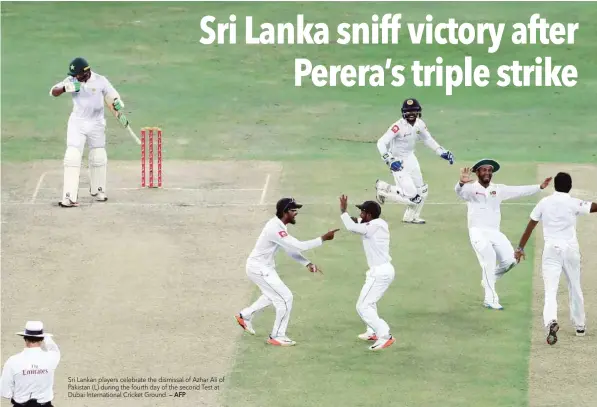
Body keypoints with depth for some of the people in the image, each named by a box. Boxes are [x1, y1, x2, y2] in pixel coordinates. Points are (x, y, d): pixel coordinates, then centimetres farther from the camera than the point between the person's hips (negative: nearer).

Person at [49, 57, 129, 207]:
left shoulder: (101, 81, -8)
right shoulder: (72, 81, -7)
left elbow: (113, 99, -1)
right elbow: (53, 92, -10)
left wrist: (120, 113, -18)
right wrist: (66, 88, -30)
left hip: (96, 124, 1)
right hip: (77, 123, -1)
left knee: (99, 158, 10)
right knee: (72, 157, -13)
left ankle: (97, 190, 33)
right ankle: (70, 197, -16)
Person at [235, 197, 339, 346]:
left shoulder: (279, 226, 4)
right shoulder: (275, 228, -28)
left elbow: (290, 249, 9)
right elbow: (299, 246, -29)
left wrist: (307, 263, -2)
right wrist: (323, 239, -25)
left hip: (265, 267, 10)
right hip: (259, 268, -10)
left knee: (273, 295, 28)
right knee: (285, 298, -6)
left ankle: (245, 316, 41)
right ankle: (277, 337, 5)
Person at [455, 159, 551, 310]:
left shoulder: (498, 189, 13)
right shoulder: (471, 188, -2)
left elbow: (519, 191, 10)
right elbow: (459, 191, -23)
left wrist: (539, 187, 1)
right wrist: (461, 182, -47)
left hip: (495, 233, 5)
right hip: (478, 231, -5)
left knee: (510, 260, -9)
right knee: (489, 257, -26)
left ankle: (487, 280, 20)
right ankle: (490, 299, -23)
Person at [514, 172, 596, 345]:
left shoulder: (544, 203, 1)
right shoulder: (574, 203, -5)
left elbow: (530, 226, 4)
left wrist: (520, 248, 10)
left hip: (551, 250, 0)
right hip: (570, 249, 0)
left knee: (550, 290, -8)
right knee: (575, 289, 18)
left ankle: (551, 321, -33)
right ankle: (579, 326, 29)